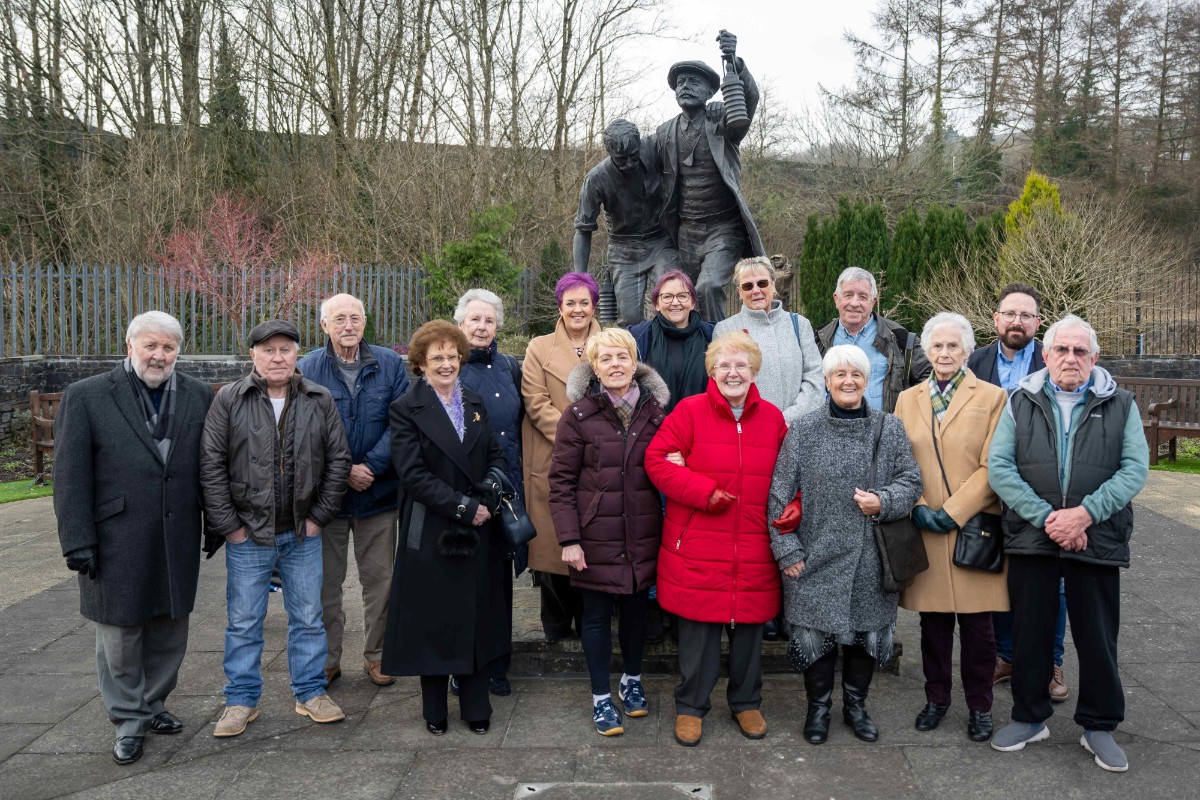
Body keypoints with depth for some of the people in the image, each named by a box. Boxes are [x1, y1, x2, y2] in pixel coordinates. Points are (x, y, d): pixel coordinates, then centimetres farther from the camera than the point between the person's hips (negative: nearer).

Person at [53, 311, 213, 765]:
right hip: (117, 544, -2)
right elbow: (71, 477, -6)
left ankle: (152, 704, 34)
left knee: (170, 632, 14)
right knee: (120, 635, 9)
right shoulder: (85, 397, -4)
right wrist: (77, 541, -10)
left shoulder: (199, 397, 3)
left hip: (178, 541, 3)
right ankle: (129, 722, 25)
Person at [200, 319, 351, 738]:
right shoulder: (228, 400, -3)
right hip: (247, 533, -1)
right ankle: (241, 699, 24)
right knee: (244, 621, 8)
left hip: (304, 533, 2)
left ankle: (310, 693, 25)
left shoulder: (320, 400, 1)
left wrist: (320, 515, -1)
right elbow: (211, 465, -5)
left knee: (308, 617, 11)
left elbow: (338, 460, 4)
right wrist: (228, 525, -7)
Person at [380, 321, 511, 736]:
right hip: (430, 531, -4)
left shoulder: (475, 405, 12)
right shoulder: (406, 410, -4)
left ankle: (476, 706, 21)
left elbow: (497, 457, 10)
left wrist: (488, 498, -10)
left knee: (477, 618, 9)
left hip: (479, 531, 4)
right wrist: (463, 508, -16)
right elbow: (413, 474, -13)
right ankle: (435, 710, 21)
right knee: (433, 620, 6)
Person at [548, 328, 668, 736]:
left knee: (635, 608, 17)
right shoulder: (579, 414, -8)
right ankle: (601, 698, 24)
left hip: (642, 534, 3)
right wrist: (569, 538, -12)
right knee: (597, 615, 7)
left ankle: (632, 681, 39)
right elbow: (561, 481, -8)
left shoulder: (655, 411, 3)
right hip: (595, 536, -3)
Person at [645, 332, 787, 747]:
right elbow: (656, 460, -9)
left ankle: (746, 701, 35)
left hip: (754, 549, 3)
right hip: (698, 547, -3)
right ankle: (691, 706, 26)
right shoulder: (689, 410, -4)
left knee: (749, 626, 14)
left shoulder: (772, 417, 6)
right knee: (698, 630, 7)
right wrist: (704, 492, -16)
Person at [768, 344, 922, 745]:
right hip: (816, 555, -1)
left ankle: (855, 704, 34)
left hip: (871, 557, 2)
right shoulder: (803, 430, -2)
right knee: (813, 633, 3)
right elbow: (780, 493, -2)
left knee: (868, 630, 12)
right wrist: (787, 549, -6)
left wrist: (883, 502, -15)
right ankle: (818, 707, 26)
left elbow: (911, 480, 5)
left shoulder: (889, 428, 3)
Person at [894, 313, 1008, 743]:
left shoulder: (991, 398, 1)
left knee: (976, 624, 4)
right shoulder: (908, 400, 11)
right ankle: (936, 698, 25)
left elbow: (992, 467, -6)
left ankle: (980, 707, 20)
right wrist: (917, 508, -7)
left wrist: (953, 512, -12)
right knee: (933, 620, 10)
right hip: (924, 528, 3)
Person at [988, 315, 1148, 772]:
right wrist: (1045, 517, -14)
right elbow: (999, 467, -3)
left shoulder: (1120, 405, 6)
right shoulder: (1020, 403, 6)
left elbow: (1135, 469, -3)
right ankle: (1030, 718, 26)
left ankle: (1099, 727, 25)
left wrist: (1085, 513, -16)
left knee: (1098, 637, 7)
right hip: (1031, 538, 1)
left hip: (1098, 541, 0)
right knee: (1030, 632, 10)